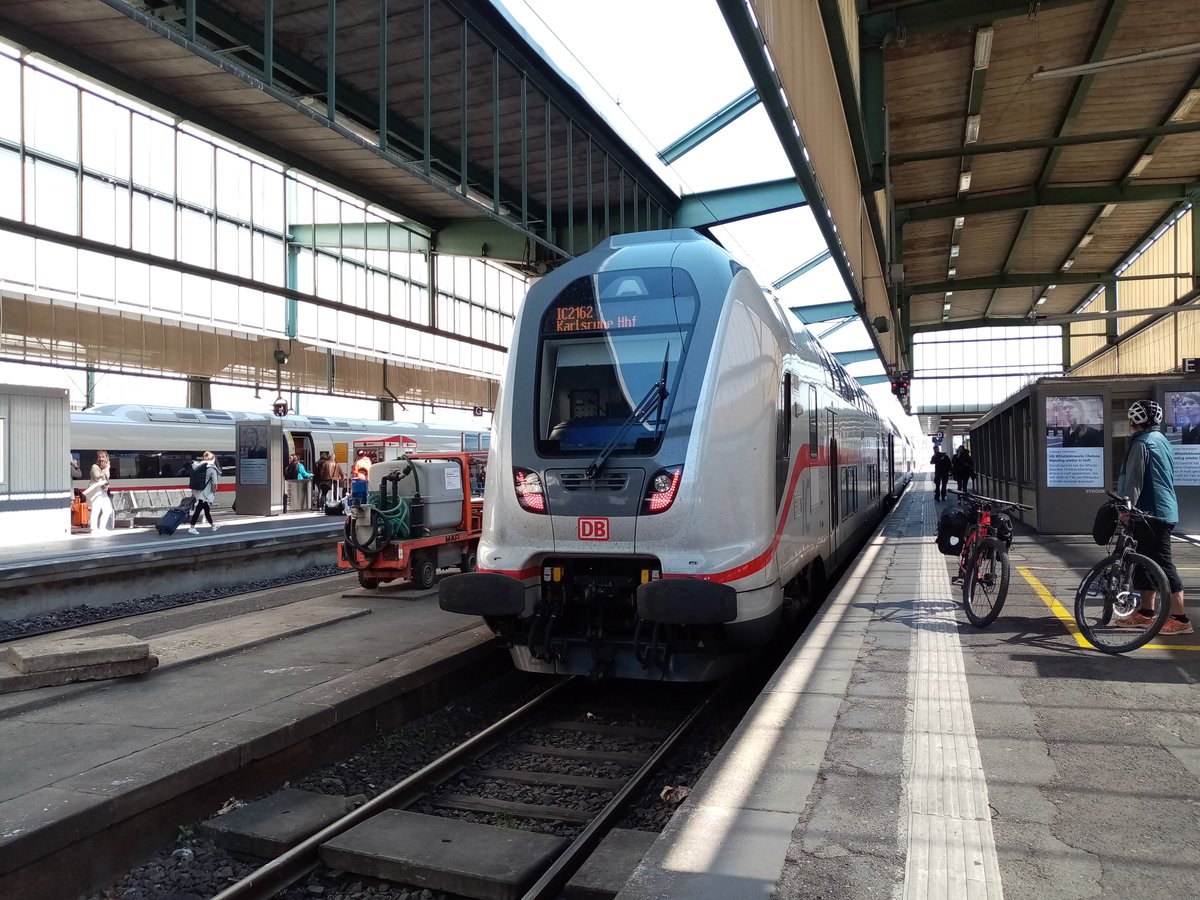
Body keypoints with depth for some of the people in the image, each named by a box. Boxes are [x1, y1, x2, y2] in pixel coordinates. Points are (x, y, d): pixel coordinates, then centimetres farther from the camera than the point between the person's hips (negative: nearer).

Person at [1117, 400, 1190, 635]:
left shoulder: (1142, 443, -13)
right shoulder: (1160, 440, 18)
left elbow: (1134, 481, -21)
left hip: (1152, 512, -10)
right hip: (1164, 511, 10)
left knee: (1162, 564, -7)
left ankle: (1181, 619, -5)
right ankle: (1146, 613, 20)